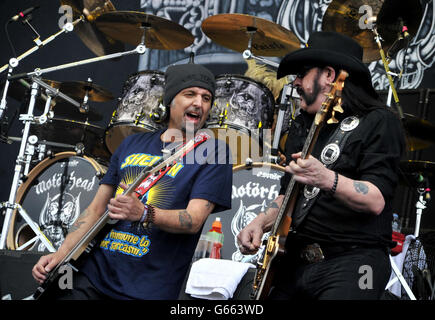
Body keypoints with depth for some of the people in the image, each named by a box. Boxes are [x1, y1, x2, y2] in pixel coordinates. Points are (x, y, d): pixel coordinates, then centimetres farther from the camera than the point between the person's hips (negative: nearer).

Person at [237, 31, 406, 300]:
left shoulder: (378, 123, -5)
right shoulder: (302, 127, 18)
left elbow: (376, 201, -17)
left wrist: (327, 179, -33)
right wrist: (261, 222, 5)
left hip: (351, 259, -6)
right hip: (295, 261, 7)